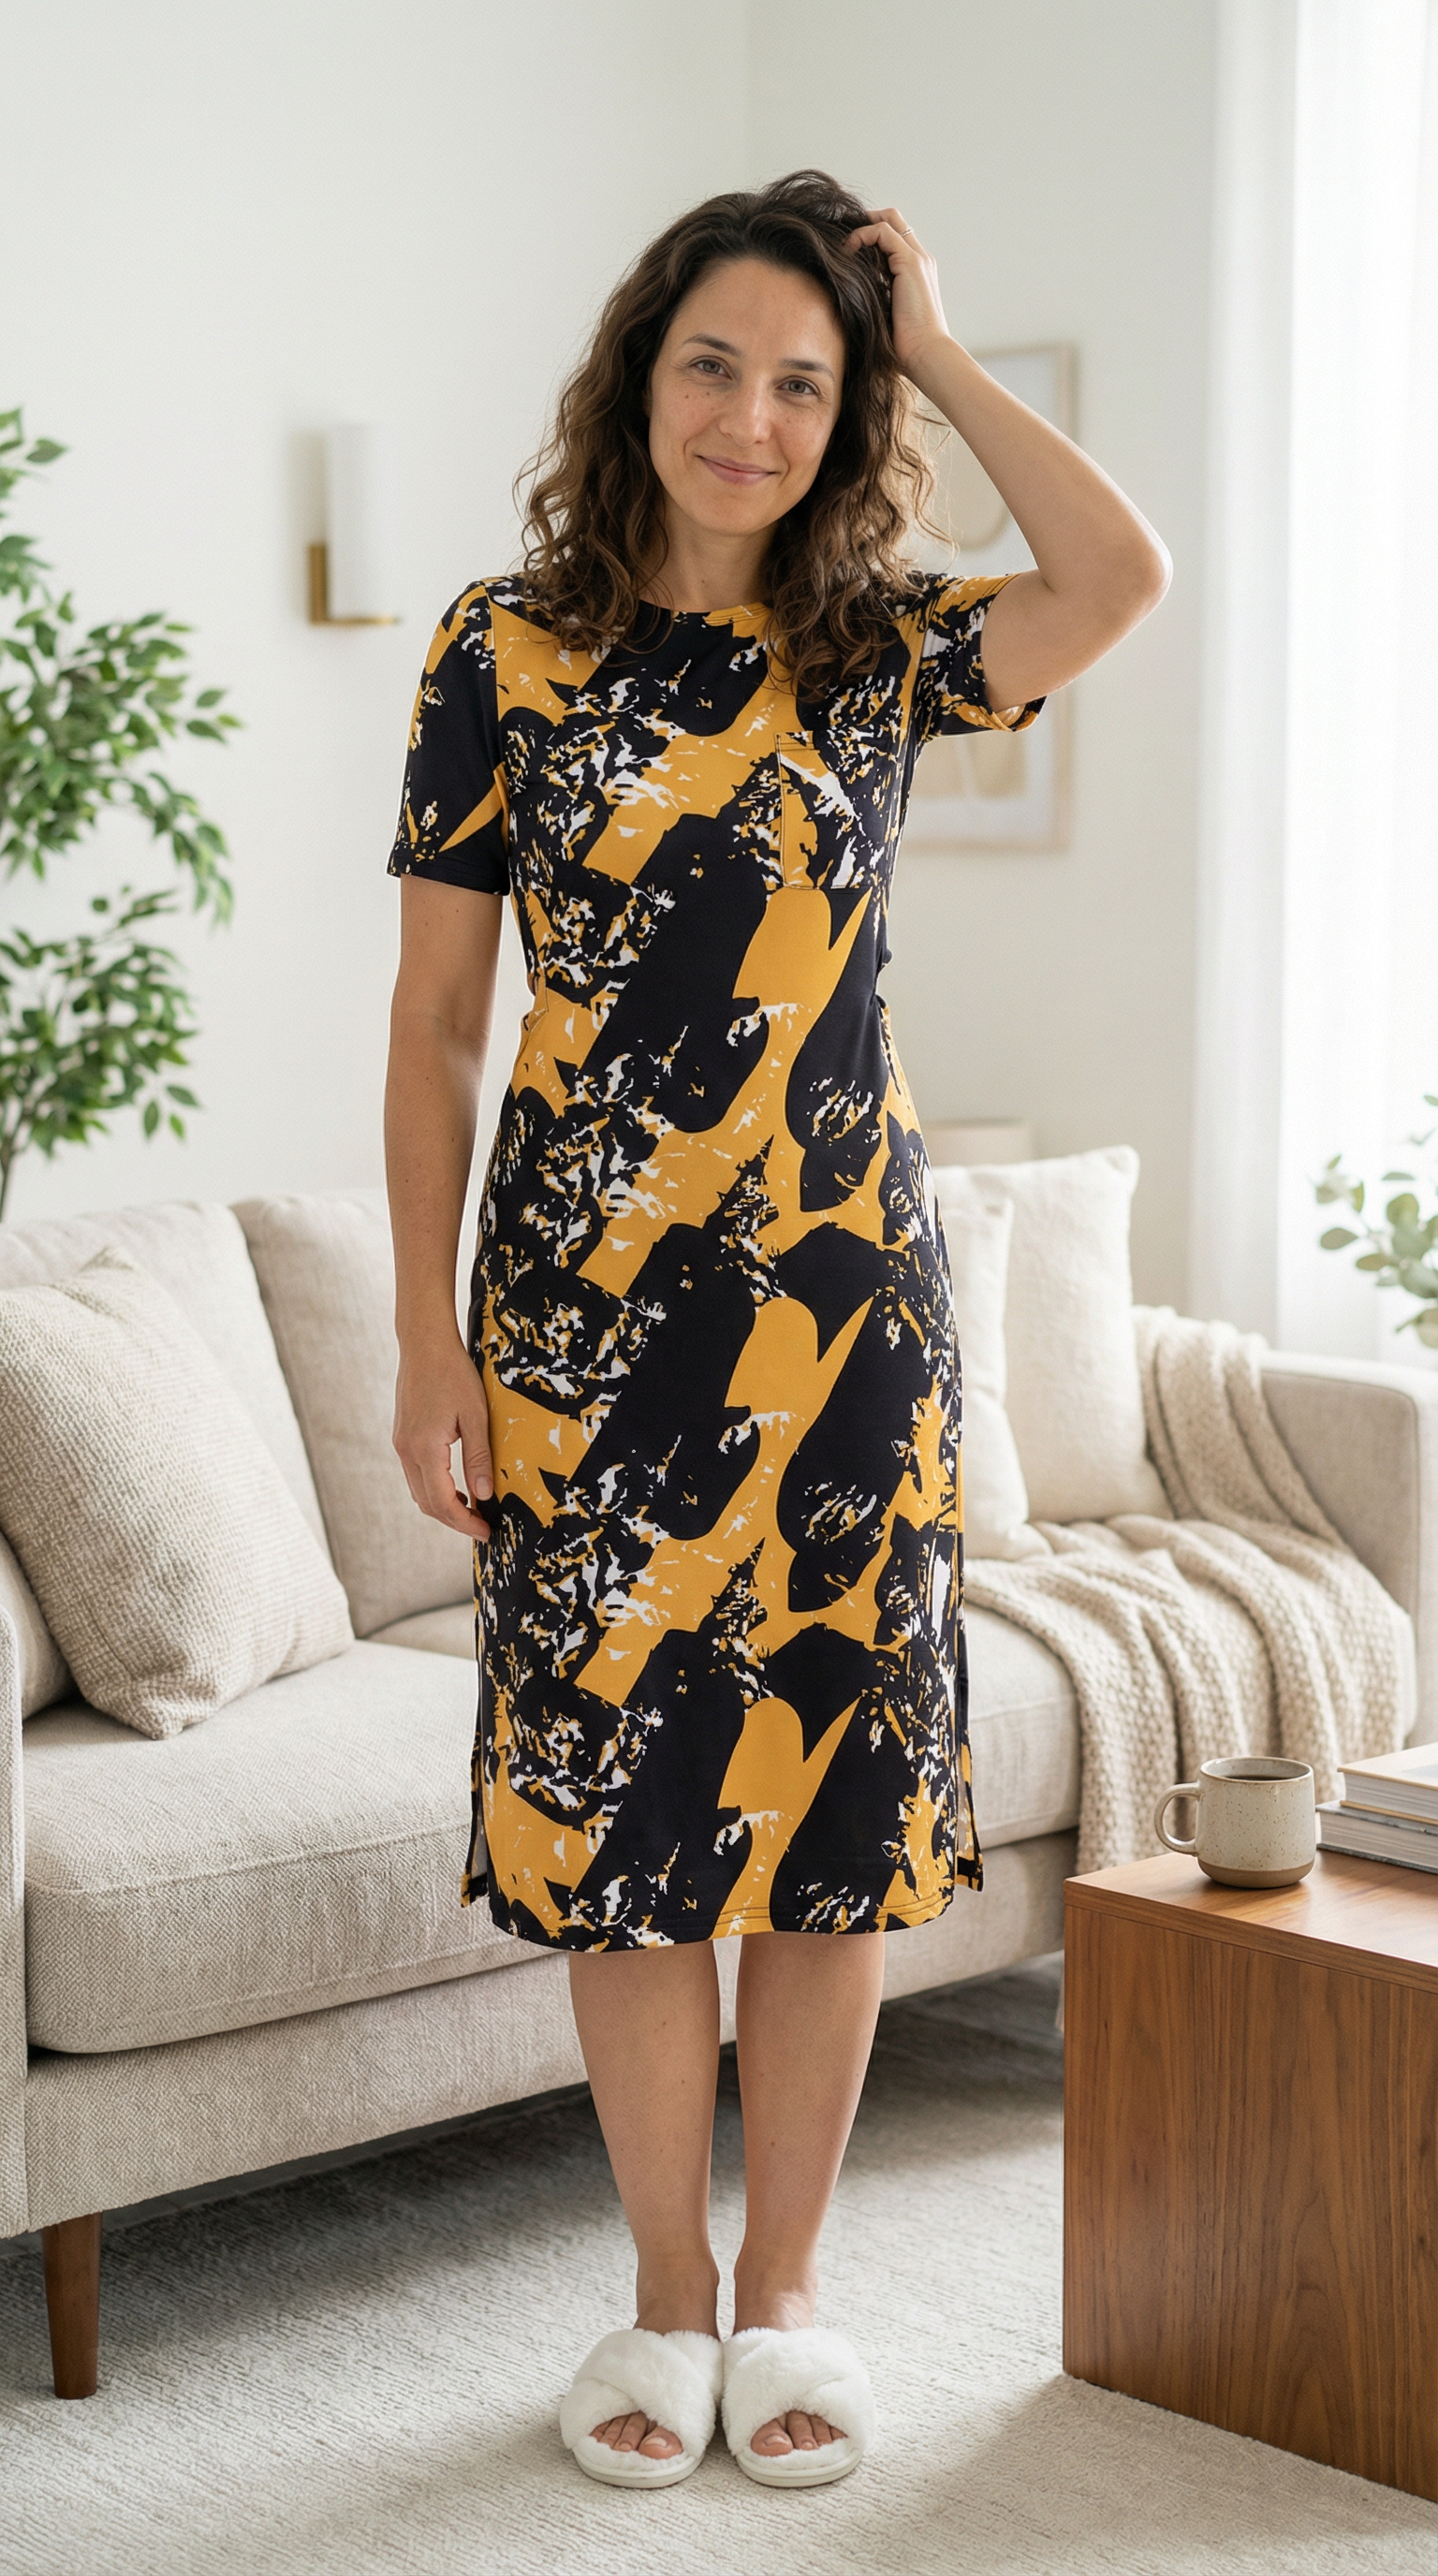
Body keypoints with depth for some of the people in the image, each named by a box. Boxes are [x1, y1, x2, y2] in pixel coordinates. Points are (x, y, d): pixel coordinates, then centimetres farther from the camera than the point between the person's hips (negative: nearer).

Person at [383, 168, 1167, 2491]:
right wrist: (429, 1342, -3)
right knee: (615, 1794, 5)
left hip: (849, 1302, 1)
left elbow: (1120, 580, -18)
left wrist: (934, 354, -7)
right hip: (589, 1310, -1)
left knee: (833, 1788, 6)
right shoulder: (507, 653, 0)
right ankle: (667, 2295, 22)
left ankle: (784, 2290, 22)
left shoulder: (875, 651, 4)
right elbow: (435, 1029, 1)